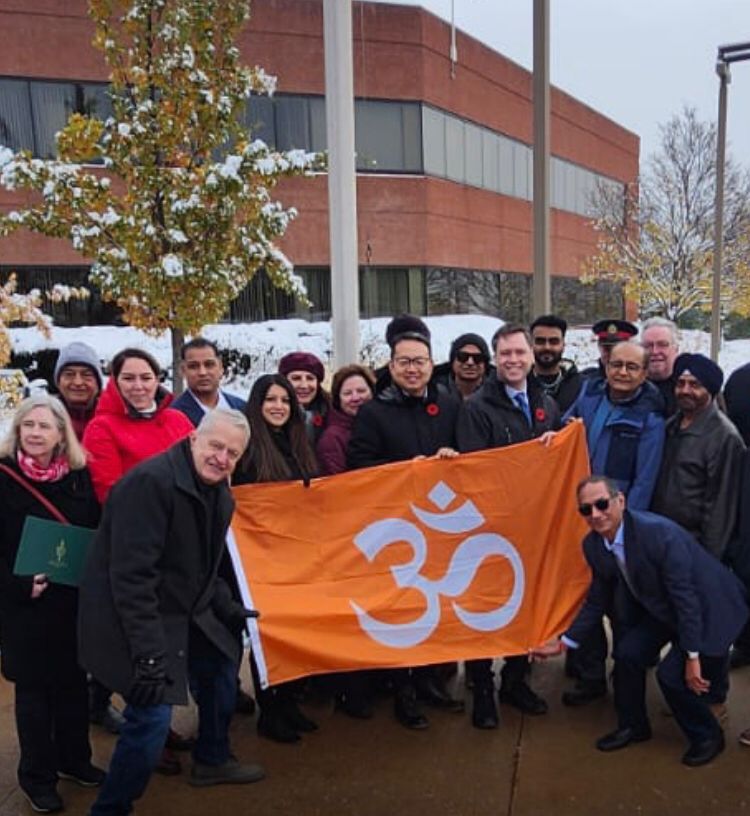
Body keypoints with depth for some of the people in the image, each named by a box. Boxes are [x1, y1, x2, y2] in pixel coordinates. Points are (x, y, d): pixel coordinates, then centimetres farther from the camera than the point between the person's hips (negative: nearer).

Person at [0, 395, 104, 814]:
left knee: (74, 681, 14)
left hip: (74, 598, 3)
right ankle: (37, 775, 25)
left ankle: (74, 759, 34)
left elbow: (98, 533, 5)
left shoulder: (79, 476, 1)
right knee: (34, 687, 8)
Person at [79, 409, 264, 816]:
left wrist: (227, 607, 5)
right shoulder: (150, 482, -26)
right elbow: (131, 575, -29)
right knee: (152, 716, -14)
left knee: (221, 664, 20)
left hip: (184, 612, 10)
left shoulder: (220, 495, 3)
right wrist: (148, 654, -31)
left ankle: (212, 759, 43)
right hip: (133, 618, -9)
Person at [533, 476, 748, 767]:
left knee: (672, 673, -13)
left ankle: (707, 736, 16)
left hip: (706, 608, -6)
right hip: (661, 609, 6)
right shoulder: (593, 545, -11)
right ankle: (633, 726, 20)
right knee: (627, 653, -6)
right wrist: (563, 643, -1)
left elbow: (686, 597, -28)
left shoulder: (659, 532, -33)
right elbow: (597, 601, 0)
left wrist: (692, 656, -23)